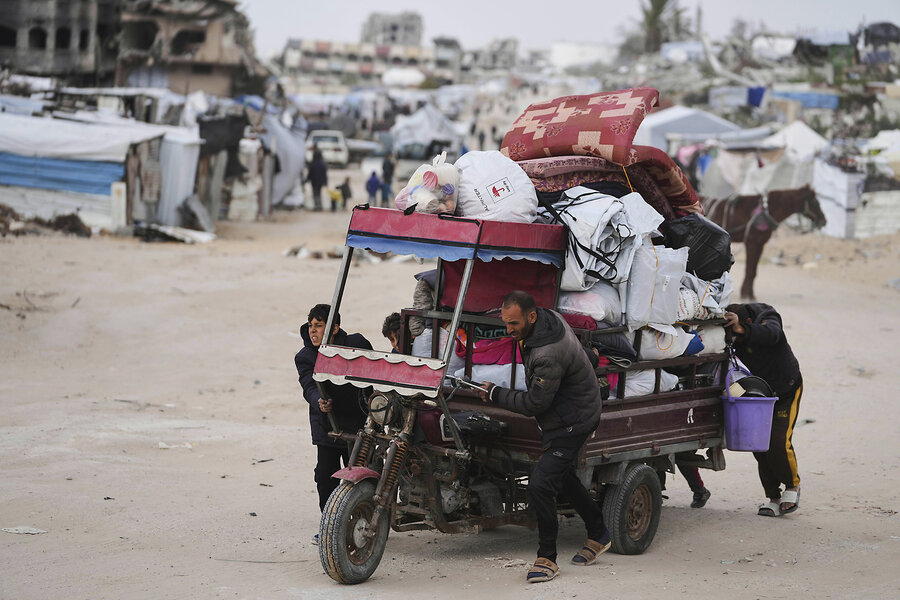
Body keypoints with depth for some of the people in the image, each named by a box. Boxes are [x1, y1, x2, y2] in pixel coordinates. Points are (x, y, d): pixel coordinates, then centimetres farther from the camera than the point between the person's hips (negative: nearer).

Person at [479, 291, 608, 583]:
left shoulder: (549, 356, -34)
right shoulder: (550, 318, -4)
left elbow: (534, 404, -25)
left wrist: (495, 394, -14)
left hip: (571, 424, -11)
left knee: (540, 484, -17)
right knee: (562, 476, 24)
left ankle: (547, 558, -5)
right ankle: (598, 534, 40)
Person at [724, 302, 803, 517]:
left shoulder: (768, 320, -30)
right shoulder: (731, 337, -16)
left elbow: (770, 334, -52)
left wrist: (743, 330, -71)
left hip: (785, 391, -5)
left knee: (778, 441, -16)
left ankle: (792, 485, 9)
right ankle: (773, 497, 8)